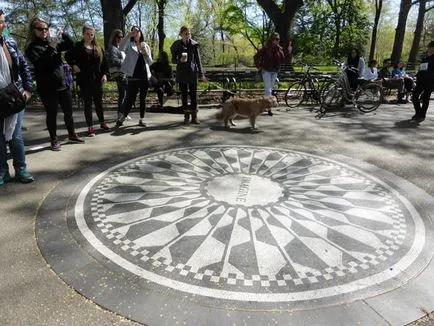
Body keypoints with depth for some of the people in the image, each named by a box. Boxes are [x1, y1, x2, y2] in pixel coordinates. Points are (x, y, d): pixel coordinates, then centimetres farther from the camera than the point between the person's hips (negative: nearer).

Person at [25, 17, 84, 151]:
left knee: (68, 111, 11)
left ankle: (72, 135, 27)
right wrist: (51, 48, -24)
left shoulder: (52, 41, 10)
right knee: (52, 114, 3)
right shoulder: (31, 47, -5)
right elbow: (39, 63, -19)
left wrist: (63, 34, -8)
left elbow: (71, 45, 8)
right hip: (47, 87, -4)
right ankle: (54, 140, 15)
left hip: (63, 83, 5)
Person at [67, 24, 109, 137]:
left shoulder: (98, 48, 9)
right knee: (88, 103, 3)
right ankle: (90, 127, 9)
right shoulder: (77, 46, 0)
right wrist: (73, 65, -9)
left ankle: (102, 122, 27)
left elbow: (104, 62, 10)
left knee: (99, 102, 11)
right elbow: (68, 56, 6)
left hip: (97, 80, 3)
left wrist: (104, 74, -1)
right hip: (84, 80, -3)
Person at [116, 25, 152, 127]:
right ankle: (122, 117, 7)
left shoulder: (145, 45, 13)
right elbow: (121, 48, -20)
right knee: (130, 98, -6)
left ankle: (141, 119, 16)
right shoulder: (129, 45, 3)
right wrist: (128, 35, -22)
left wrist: (146, 53, -6)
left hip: (145, 76, 4)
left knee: (143, 99, 7)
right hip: (133, 76, -4)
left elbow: (150, 62, 12)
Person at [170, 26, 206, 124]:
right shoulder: (177, 45, 1)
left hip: (192, 72, 0)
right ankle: (186, 117, 11)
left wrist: (201, 74, 0)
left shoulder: (194, 44, 0)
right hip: (181, 73, 1)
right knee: (184, 95, 4)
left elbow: (198, 60, 3)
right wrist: (180, 60, -17)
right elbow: (173, 60, 5)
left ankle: (194, 117, 4)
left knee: (193, 94, -2)